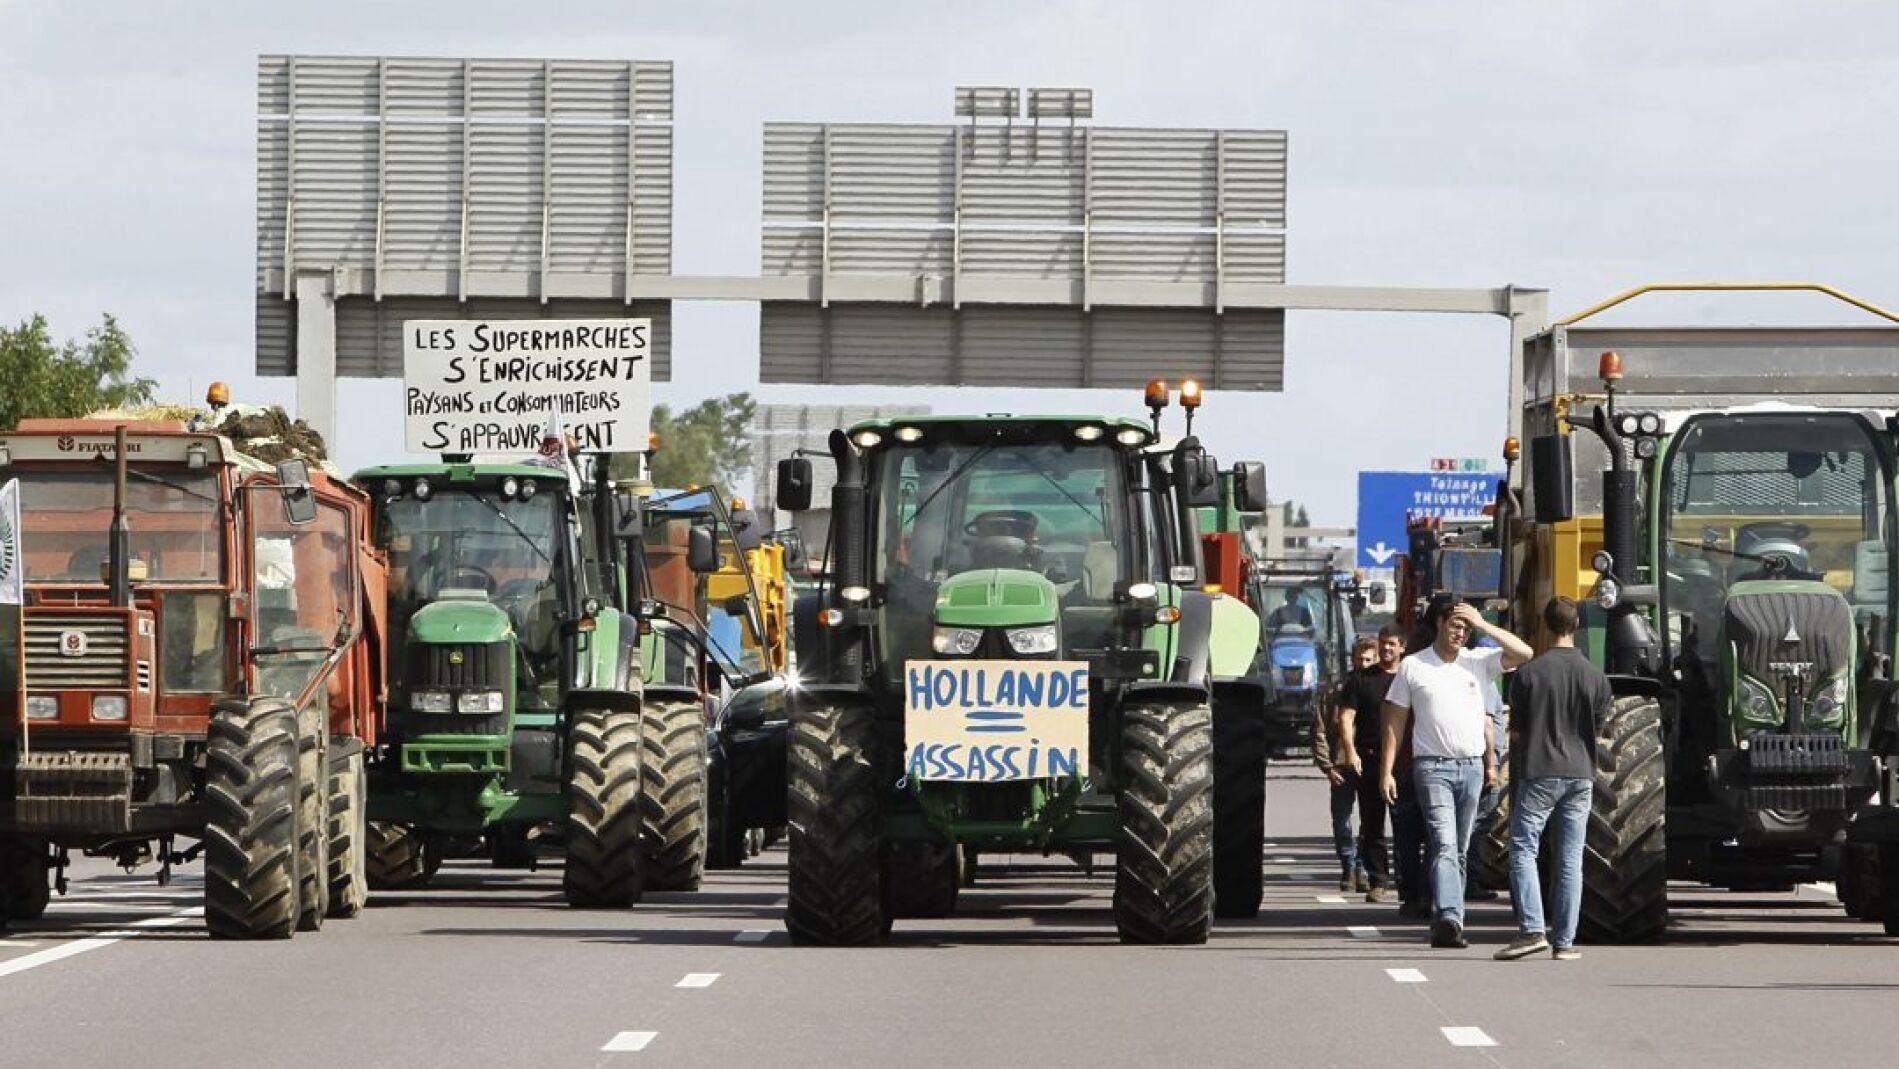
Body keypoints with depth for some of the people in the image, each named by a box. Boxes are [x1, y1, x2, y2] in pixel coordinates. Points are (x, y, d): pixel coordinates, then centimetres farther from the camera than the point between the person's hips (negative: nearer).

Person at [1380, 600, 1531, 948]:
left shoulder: (1478, 662, 8)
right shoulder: (1413, 666, 3)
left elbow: (1522, 654, -4)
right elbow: (1394, 721, 5)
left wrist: (1483, 625, -7)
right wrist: (1387, 771, 0)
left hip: (1472, 766, 4)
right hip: (1433, 766, -4)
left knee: (1460, 850, 7)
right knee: (1444, 844, -18)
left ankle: (1446, 923, 13)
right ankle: (1449, 918, -31)